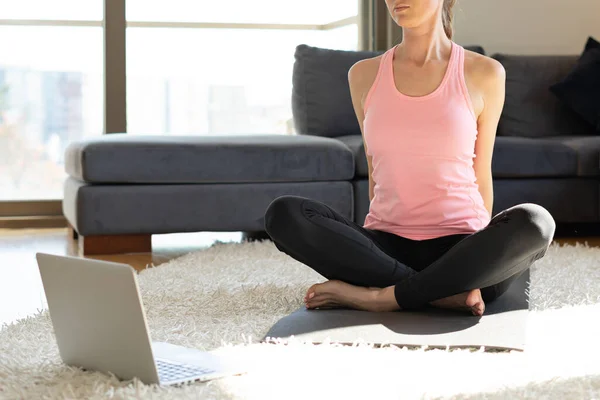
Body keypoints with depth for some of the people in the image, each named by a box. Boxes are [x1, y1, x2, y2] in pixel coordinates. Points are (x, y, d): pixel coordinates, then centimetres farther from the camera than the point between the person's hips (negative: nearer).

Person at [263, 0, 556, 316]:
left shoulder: (484, 74, 2)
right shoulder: (364, 75, 8)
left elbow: (481, 174, 10)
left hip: (457, 250, -2)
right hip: (385, 247, 2)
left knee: (534, 221, -33)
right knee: (283, 214, -24)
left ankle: (382, 296, -23)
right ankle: (445, 292, -22)